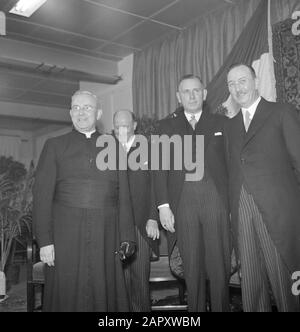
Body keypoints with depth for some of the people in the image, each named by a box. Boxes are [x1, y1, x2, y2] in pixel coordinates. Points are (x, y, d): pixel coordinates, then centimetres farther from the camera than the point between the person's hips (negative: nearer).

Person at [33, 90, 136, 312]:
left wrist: (126, 238, 1)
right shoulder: (55, 146, 9)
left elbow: (124, 196, 8)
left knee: (105, 292, 4)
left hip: (105, 236, 1)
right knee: (66, 295, 3)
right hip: (66, 235, -1)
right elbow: (42, 194, 3)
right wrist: (44, 241, -6)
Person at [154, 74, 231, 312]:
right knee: (192, 267, 5)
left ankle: (221, 308, 18)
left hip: (216, 197, 0)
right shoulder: (167, 126, 13)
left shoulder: (220, 123, 13)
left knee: (219, 265, 2)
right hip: (183, 201, 0)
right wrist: (163, 205, -4)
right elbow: (160, 168, 6)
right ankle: (196, 309, 20)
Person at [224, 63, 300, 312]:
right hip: (242, 212, 5)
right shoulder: (230, 126, 19)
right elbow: (233, 170, 15)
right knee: (250, 280, 9)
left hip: (278, 210, -4)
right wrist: (233, 208, 6)